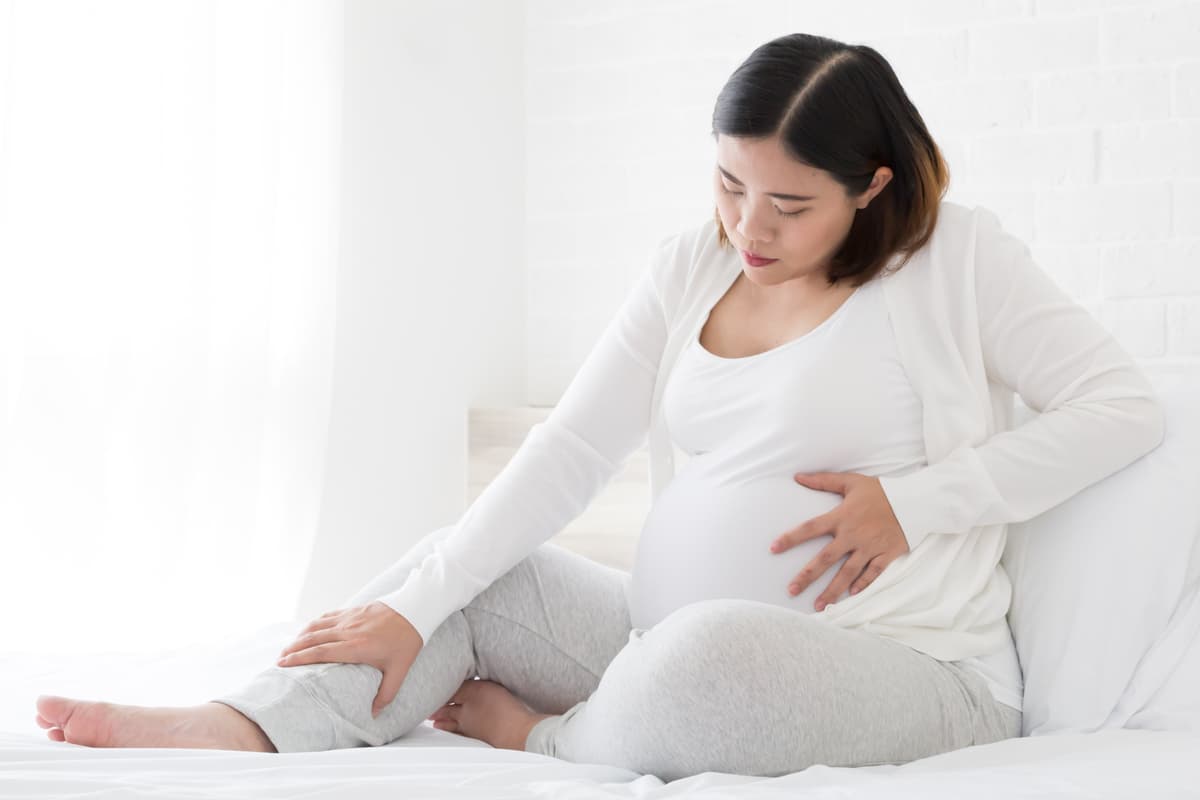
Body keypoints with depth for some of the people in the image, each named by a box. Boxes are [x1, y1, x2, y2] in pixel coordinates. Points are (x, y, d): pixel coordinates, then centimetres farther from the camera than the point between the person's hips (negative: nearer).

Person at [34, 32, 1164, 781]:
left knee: (711, 652, -37)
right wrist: (412, 610, -12)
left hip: (908, 665, -6)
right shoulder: (689, 266, 7)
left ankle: (544, 740, -6)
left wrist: (915, 501, -15)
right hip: (682, 641, 6)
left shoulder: (957, 256, -5)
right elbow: (569, 453, -1)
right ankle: (249, 732, -26)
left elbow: (1125, 407, -7)